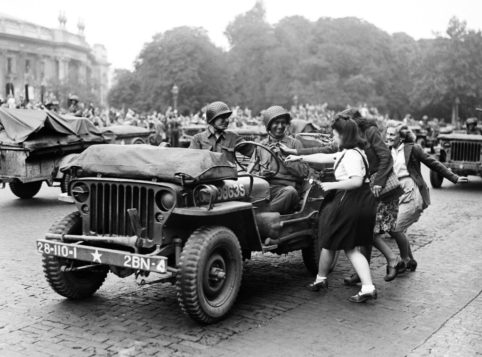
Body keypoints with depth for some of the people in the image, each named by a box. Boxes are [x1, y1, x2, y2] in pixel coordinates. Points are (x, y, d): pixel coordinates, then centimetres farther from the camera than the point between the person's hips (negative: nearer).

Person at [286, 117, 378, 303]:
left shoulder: (351, 155, -16)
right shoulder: (347, 153, 15)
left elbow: (357, 181, -27)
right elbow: (324, 157, 23)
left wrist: (332, 185, -17)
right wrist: (299, 158, 27)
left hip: (349, 204, -9)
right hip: (363, 204, 9)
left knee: (329, 243, 11)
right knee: (352, 248, 11)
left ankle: (320, 280, 30)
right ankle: (368, 287, 1)